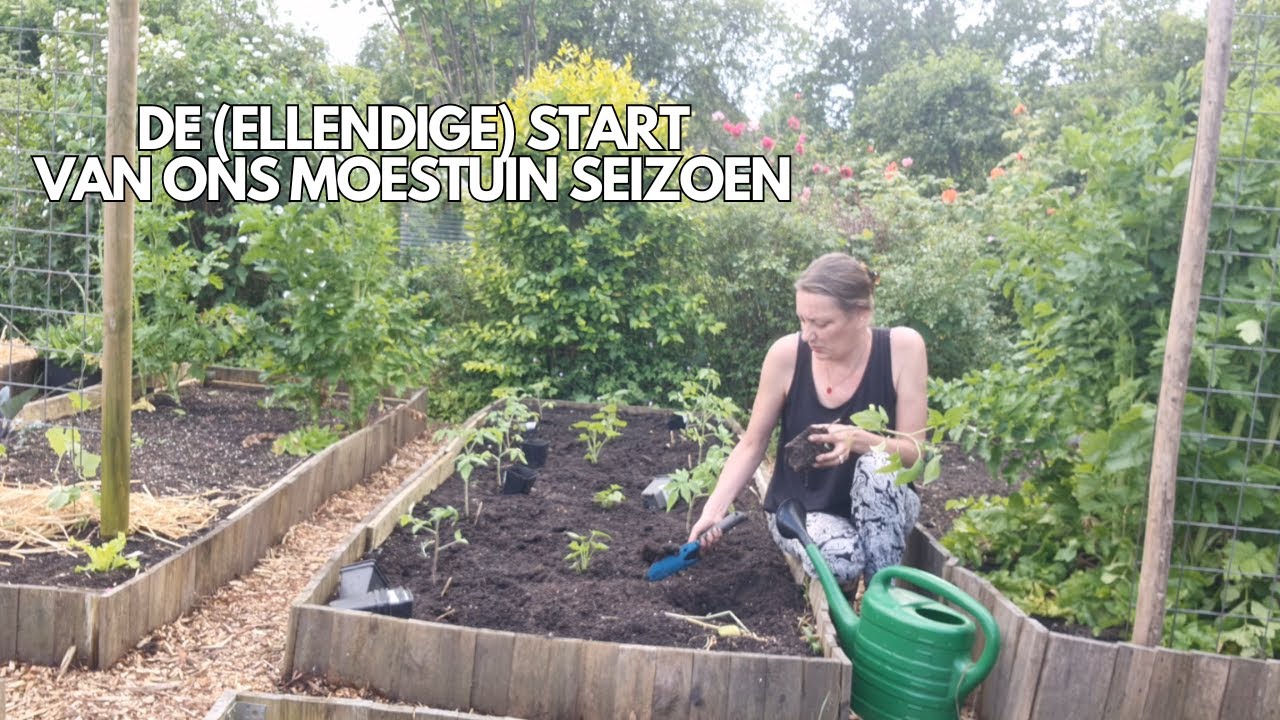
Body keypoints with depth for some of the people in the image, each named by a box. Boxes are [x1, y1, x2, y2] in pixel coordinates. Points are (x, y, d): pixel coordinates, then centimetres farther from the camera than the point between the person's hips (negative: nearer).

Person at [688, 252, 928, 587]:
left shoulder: (902, 347, -18)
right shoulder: (786, 354, -17)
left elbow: (913, 451, -15)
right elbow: (751, 445, -7)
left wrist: (859, 440, -36)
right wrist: (714, 509, -20)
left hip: (882, 504, 1)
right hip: (802, 508, -1)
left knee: (876, 465, -34)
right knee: (839, 559, -34)